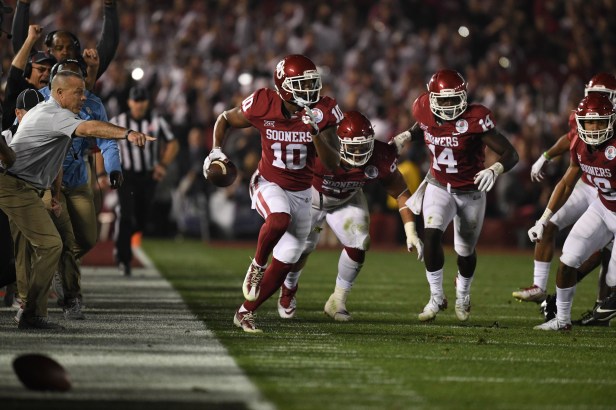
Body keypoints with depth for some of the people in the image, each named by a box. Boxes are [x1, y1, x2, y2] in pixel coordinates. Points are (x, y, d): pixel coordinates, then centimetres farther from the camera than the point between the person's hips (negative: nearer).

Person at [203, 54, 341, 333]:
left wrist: (315, 132, -35)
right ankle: (257, 266, -9)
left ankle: (245, 312, 23)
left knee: (284, 263, 5)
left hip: (301, 192, 3)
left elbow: (332, 164, -20)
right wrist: (216, 150, -15)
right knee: (279, 219, -37)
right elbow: (225, 120, 2)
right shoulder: (262, 105, -19)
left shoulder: (323, 112, -17)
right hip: (268, 184, -3)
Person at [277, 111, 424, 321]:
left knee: (359, 244, -15)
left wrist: (411, 232, -19)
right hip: (312, 197, -2)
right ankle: (288, 289, 33)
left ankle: (337, 301, 4)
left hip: (347, 200, 2)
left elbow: (400, 192, -16)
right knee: (301, 247, -2)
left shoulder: (380, 158, -29)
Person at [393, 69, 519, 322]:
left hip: (471, 192, -2)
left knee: (465, 250, 12)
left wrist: (495, 170, -45)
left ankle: (463, 294, 44)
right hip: (439, 187, 2)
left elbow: (510, 154, -26)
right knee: (431, 234, -22)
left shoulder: (475, 119, -27)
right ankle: (436, 297, -7)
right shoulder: (426, 112, -14)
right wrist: (405, 137, -4)